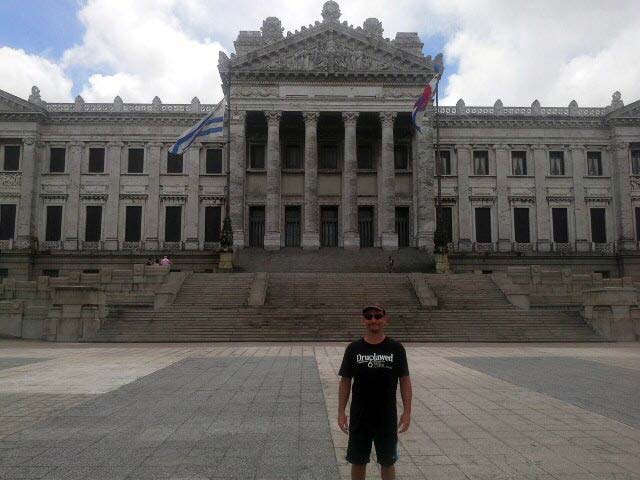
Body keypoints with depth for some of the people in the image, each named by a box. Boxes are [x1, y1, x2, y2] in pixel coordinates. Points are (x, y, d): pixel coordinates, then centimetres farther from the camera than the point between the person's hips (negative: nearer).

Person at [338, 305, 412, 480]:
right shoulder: (354, 349, -4)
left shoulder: (396, 348, -4)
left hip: (387, 418, 0)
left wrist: (407, 411, -5)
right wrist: (341, 412, -4)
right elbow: (345, 381, 1)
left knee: (387, 463, 13)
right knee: (358, 462, 11)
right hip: (359, 418, 1)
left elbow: (404, 380, 0)